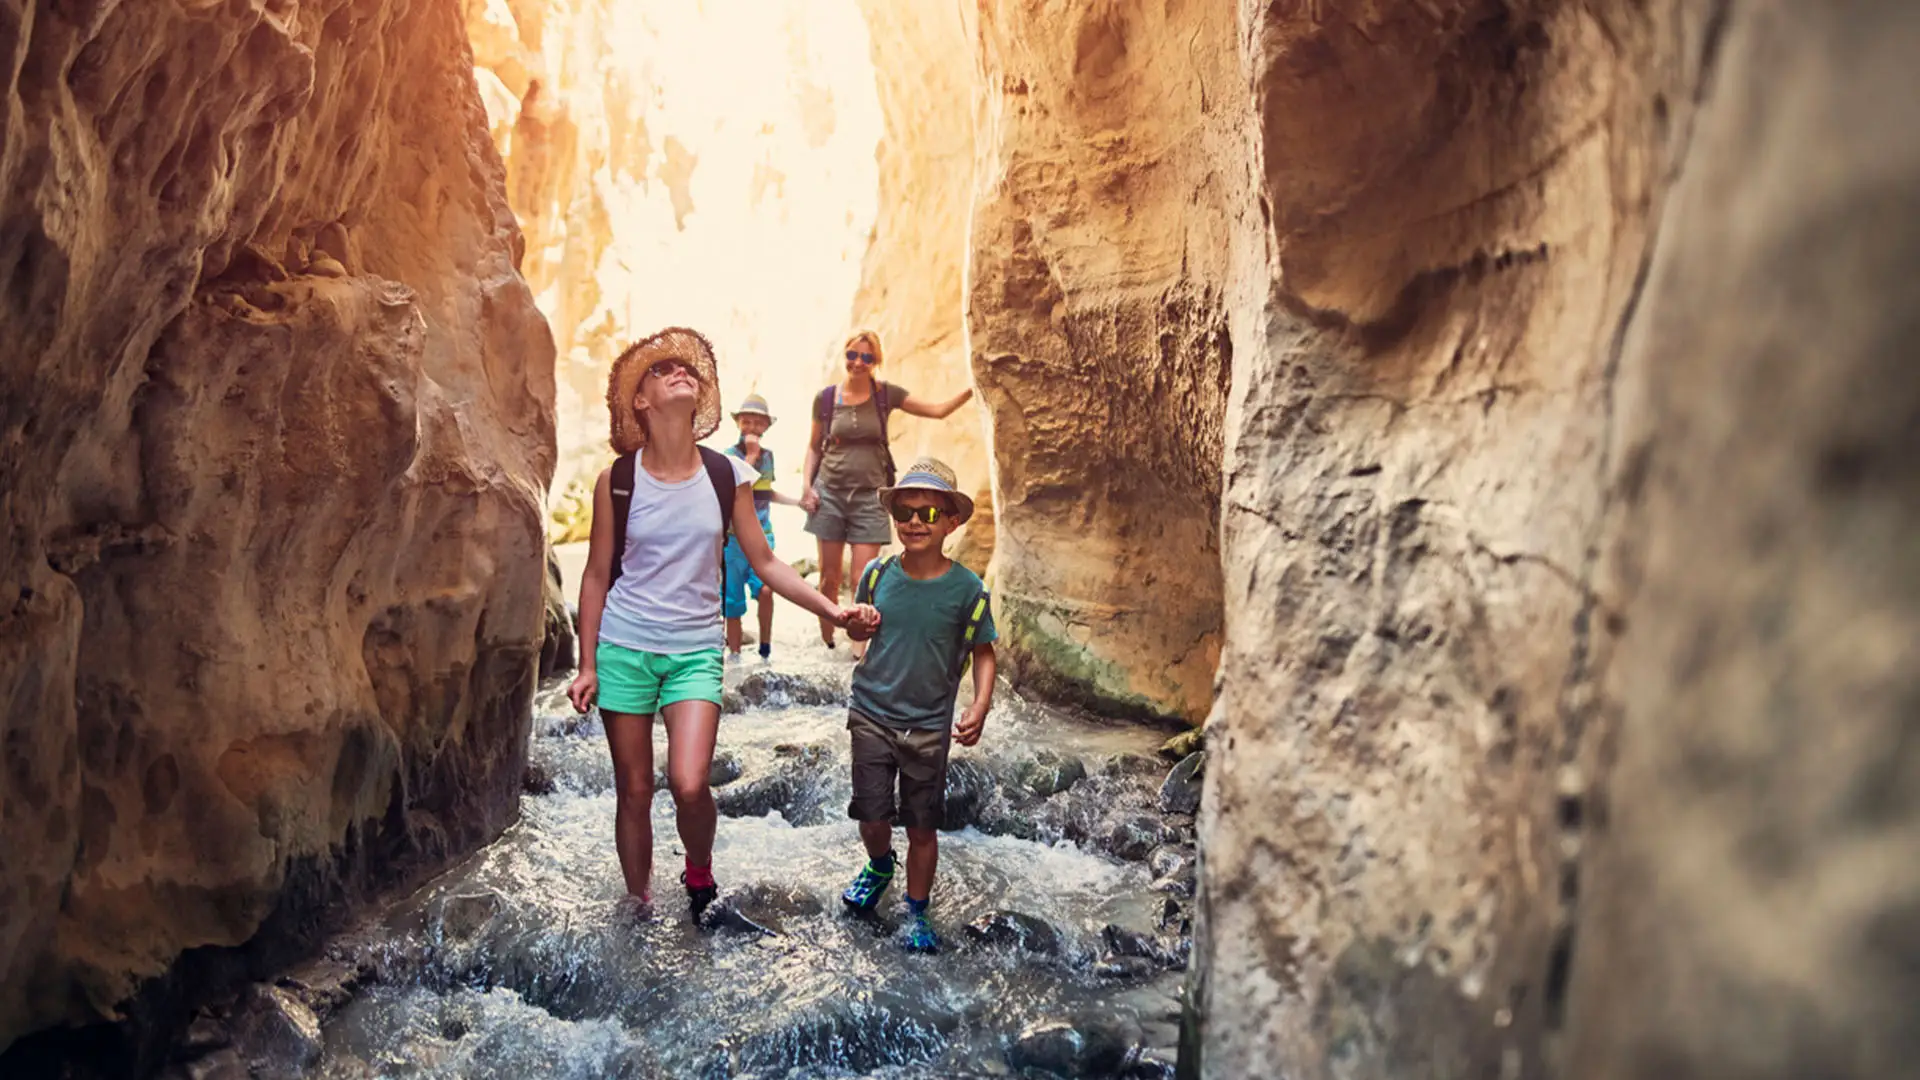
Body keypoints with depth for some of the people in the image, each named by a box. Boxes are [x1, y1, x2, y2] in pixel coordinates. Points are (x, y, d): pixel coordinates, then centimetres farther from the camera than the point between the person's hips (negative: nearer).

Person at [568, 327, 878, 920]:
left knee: (689, 784, -17)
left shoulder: (727, 476, 0)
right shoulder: (617, 480, -3)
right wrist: (587, 666, 3)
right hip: (624, 647, 0)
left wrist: (832, 610, -4)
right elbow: (597, 574, 3)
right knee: (634, 792, 6)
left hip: (696, 649, 0)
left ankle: (699, 872, 14)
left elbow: (764, 563, 5)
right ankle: (640, 909, 26)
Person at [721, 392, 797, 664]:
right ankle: (734, 656, 19)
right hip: (733, 537, -3)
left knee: (765, 589, -18)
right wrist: (751, 455, -20)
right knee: (732, 600, 4)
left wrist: (797, 502, 20)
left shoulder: (768, 455, 10)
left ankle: (766, 646, 1)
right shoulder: (730, 454, -6)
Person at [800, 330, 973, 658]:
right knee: (829, 579, 6)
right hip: (830, 493, 1)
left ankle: (858, 653, 2)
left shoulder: (886, 394, 0)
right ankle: (826, 643, 24)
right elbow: (814, 447, 11)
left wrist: (973, 388, -13)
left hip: (869, 496, -1)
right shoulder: (826, 398, 1)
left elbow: (938, 410, -1)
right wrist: (806, 485, -1)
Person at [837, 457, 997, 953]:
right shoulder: (877, 574, -3)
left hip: (929, 726, -1)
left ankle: (917, 912, 28)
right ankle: (879, 865, 38)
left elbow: (983, 652, 1)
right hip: (872, 715, 1)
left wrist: (979, 707, -14)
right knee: (872, 817, 3)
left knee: (923, 827, 7)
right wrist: (857, 625, -11)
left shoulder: (967, 588, -9)